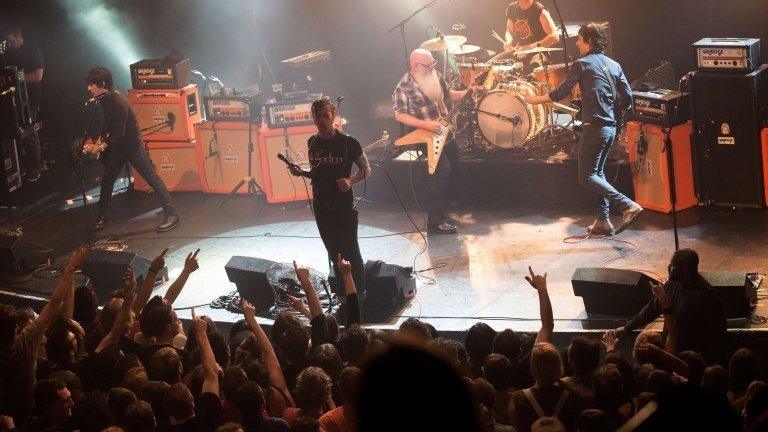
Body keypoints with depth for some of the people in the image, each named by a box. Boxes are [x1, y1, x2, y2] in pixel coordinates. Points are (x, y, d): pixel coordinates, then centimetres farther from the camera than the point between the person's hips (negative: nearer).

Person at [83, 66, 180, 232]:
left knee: (152, 178, -7)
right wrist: (95, 140, 3)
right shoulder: (105, 99, 2)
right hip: (116, 146, 9)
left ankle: (171, 215, -7)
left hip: (132, 144, -9)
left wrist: (102, 146, -20)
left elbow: (119, 133, -24)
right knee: (107, 180, 13)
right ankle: (103, 217, 26)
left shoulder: (118, 101, -25)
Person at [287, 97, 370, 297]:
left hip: (344, 206, -5)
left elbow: (366, 170, -4)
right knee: (334, 252, 14)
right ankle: (342, 293, 24)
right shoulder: (313, 142, 6)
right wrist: (301, 172, -1)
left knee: (350, 251, -5)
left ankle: (359, 293, 3)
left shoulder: (348, 142, -10)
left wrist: (350, 181, -22)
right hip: (321, 205, 5)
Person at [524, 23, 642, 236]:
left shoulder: (581, 65, -6)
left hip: (595, 127, -8)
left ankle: (627, 205, -17)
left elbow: (561, 93, -4)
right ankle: (603, 222, 13)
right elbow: (627, 97, 9)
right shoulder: (614, 65, 13)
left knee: (587, 176, -4)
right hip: (611, 128, 8)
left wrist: (535, 100, 10)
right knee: (597, 172, 18)